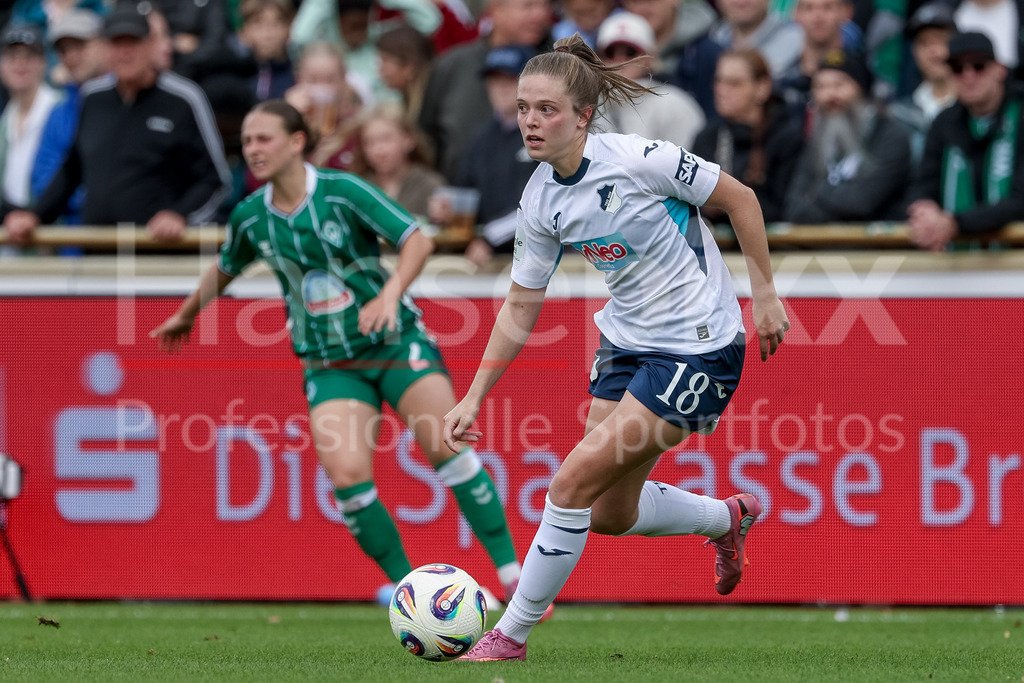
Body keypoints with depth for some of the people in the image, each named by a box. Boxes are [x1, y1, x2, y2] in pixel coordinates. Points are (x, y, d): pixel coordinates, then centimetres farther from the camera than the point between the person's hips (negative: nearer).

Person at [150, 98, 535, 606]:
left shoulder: (343, 191, -12)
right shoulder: (249, 216, 1)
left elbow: (417, 240, -14)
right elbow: (225, 269, 23)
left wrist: (390, 294, -29)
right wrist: (186, 315, 37)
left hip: (395, 341, -3)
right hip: (329, 365, 3)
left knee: (449, 450, -16)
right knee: (347, 475, -18)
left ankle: (512, 574, -7)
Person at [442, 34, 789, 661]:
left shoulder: (638, 159, -21)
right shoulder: (540, 201, -3)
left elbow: (740, 197, -10)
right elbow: (521, 308, 6)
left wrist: (765, 292, -7)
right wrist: (474, 397, 3)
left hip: (699, 346, -7)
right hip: (626, 343, 7)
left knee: (574, 481, -14)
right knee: (609, 514, 12)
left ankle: (510, 636, -2)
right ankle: (728, 518, 41)